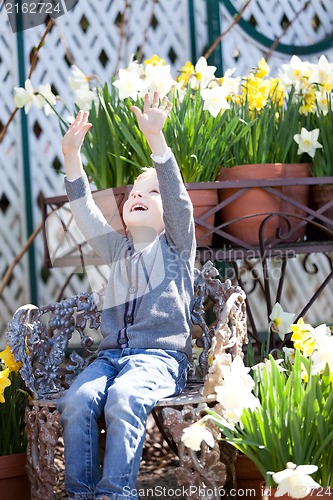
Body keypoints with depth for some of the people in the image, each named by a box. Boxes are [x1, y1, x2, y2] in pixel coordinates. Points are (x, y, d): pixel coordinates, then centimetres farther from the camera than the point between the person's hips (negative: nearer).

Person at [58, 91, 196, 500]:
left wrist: (156, 139, -19)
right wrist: (71, 157, -2)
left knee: (123, 400, -35)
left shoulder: (176, 247, 12)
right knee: (77, 400, -26)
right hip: (112, 353, 4)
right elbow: (87, 214, 12)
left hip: (161, 355, -4)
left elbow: (178, 199, -5)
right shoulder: (118, 251, 24)